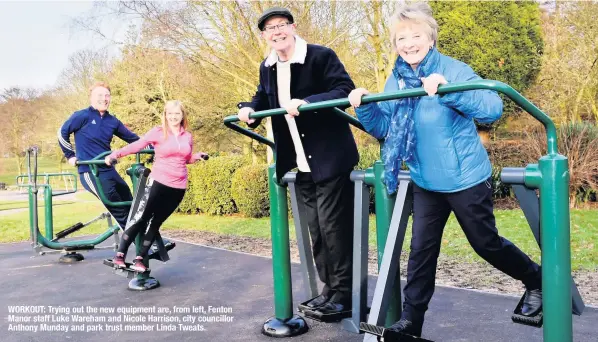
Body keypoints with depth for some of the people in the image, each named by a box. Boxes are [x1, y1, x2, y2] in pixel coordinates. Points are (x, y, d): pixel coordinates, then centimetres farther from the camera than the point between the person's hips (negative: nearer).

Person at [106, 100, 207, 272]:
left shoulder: (187, 136, 8)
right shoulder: (158, 132, -3)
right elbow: (136, 145, -8)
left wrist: (198, 156, 0)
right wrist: (114, 155, -17)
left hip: (178, 187, 3)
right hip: (158, 183, -3)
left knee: (155, 221, 7)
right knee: (141, 217, -4)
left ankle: (140, 259, 14)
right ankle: (120, 254, 9)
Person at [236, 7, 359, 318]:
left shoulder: (321, 56, -11)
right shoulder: (267, 68, 10)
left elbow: (345, 89, -19)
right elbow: (264, 98, 24)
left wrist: (306, 103, -30)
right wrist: (250, 109, 2)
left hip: (329, 158, -7)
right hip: (299, 164, 7)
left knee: (333, 225, -4)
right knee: (315, 228, 13)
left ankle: (344, 292, 11)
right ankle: (329, 288, 26)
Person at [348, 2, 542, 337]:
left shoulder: (454, 69, -16)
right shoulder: (396, 80, 1)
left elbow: (493, 108, -27)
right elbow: (384, 128, 3)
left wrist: (446, 91, -40)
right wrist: (364, 106, -15)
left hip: (466, 179, -4)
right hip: (426, 183, 5)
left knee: (486, 243, 11)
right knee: (421, 250, 7)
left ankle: (536, 280, 39)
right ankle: (411, 320, 19)